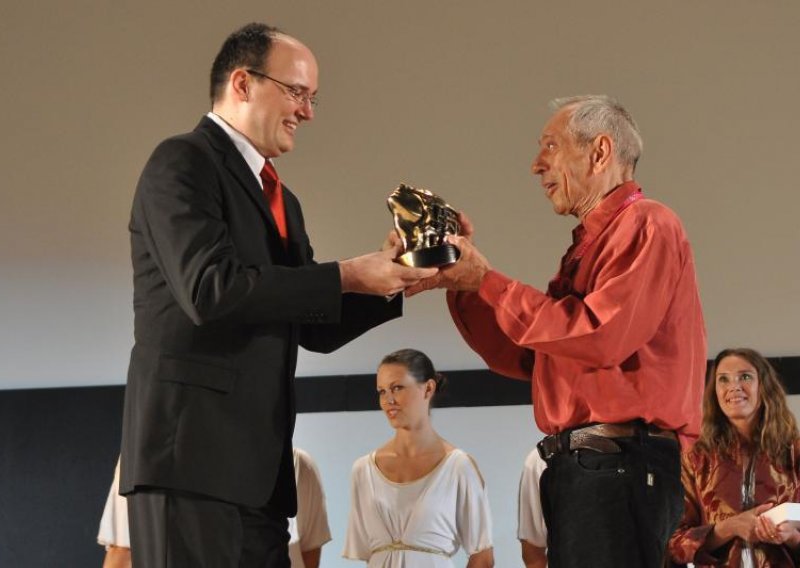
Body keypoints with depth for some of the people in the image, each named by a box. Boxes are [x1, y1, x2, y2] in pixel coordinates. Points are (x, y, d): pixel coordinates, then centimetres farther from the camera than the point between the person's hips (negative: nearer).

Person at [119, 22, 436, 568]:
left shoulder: (281, 199, 22)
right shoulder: (183, 162, -4)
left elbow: (316, 329, 19)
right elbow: (209, 289, -19)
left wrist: (386, 278, 2)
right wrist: (346, 277, -16)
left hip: (259, 464, 8)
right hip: (192, 452, -8)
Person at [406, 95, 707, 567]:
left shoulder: (646, 226, -6)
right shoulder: (591, 242, 22)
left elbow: (600, 337, -20)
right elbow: (523, 358, 21)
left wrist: (486, 280, -13)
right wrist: (462, 279, 10)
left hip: (620, 468, -9)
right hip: (580, 467, 9)